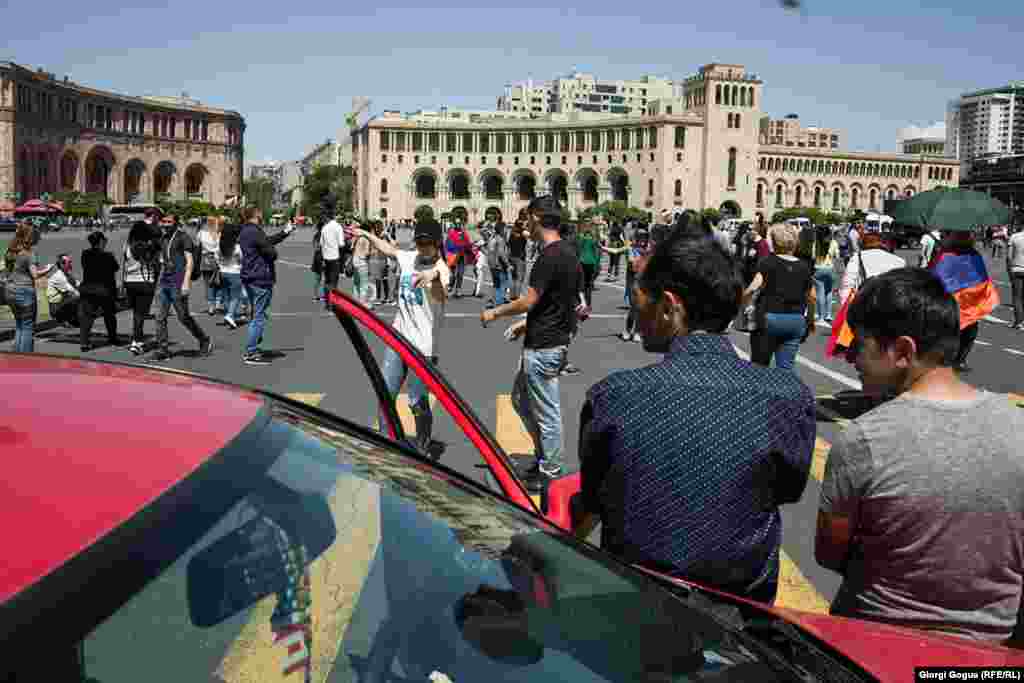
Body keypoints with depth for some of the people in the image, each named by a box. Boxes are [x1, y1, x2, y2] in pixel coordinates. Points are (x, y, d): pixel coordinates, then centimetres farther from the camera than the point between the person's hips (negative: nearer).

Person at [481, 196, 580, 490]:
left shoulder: (550, 257, -20)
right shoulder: (567, 253, 10)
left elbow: (529, 301, -19)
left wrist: (494, 313, -4)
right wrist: (528, 324, 21)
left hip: (543, 347, -10)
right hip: (552, 340, 10)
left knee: (546, 413, 2)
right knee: (520, 398, 22)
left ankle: (550, 472, 13)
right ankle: (545, 457, 30)